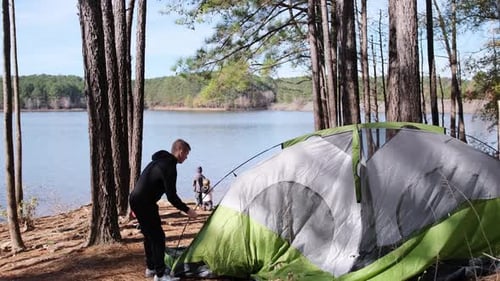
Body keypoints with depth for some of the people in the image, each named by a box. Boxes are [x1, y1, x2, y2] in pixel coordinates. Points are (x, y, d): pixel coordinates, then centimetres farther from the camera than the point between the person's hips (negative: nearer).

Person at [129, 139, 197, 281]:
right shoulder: (169, 167, -17)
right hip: (144, 203, -10)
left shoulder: (160, 160, 14)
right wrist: (187, 210, -7)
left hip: (135, 199, 10)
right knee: (158, 236, -4)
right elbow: (171, 197, -19)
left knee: (149, 235, 20)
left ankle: (151, 268, 30)